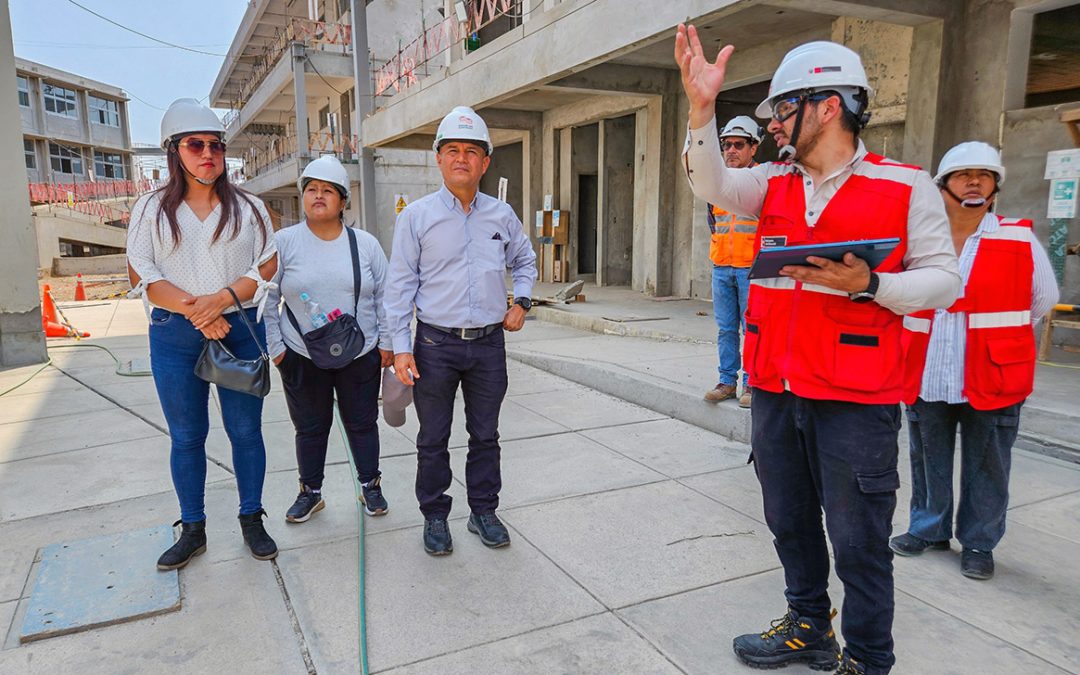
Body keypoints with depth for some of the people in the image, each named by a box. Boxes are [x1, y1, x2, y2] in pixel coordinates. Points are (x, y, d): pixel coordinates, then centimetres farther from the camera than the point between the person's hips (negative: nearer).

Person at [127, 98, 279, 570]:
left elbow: (267, 266, 0)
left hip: (241, 330, 0)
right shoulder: (151, 208, 7)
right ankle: (192, 530, 24)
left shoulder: (248, 207, 7)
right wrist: (194, 310, -16)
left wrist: (222, 298, -16)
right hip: (175, 336, 1)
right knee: (186, 436, 9)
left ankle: (251, 520, 21)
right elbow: (142, 274, -2)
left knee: (245, 430, 6)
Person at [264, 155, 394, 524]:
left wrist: (385, 342, 2)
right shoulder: (283, 242, -3)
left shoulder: (365, 243, 1)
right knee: (310, 428, 12)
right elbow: (267, 298, 0)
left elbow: (384, 296, 6)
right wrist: (276, 348, -4)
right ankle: (310, 492, 29)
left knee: (362, 423, 12)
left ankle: (370, 485, 29)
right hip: (302, 357, 0)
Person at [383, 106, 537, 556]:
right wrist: (401, 348, -8)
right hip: (436, 345, -2)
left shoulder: (502, 215, 5)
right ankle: (434, 517, 25)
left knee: (485, 435, 13)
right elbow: (400, 284, -3)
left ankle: (483, 511, 29)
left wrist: (521, 301, 6)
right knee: (433, 439, 8)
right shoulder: (417, 215, -3)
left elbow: (525, 261, 23)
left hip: (489, 344, 3)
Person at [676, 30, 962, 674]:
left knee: (858, 538, 5)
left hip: (855, 401, -5)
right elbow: (713, 185, -8)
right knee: (789, 522, 19)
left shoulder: (907, 188, -4)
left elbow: (944, 280, -5)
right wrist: (702, 110, -21)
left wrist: (867, 285, -21)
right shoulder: (774, 183, 9)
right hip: (775, 391, 6)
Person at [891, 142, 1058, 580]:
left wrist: (995, 333, 11)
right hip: (927, 378, 2)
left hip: (991, 380, -1)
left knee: (986, 466, 9)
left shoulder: (1019, 240, -1)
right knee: (927, 461, 14)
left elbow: (1043, 299, 11)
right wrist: (938, 332, 9)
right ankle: (928, 529, 33)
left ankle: (979, 543, 26)